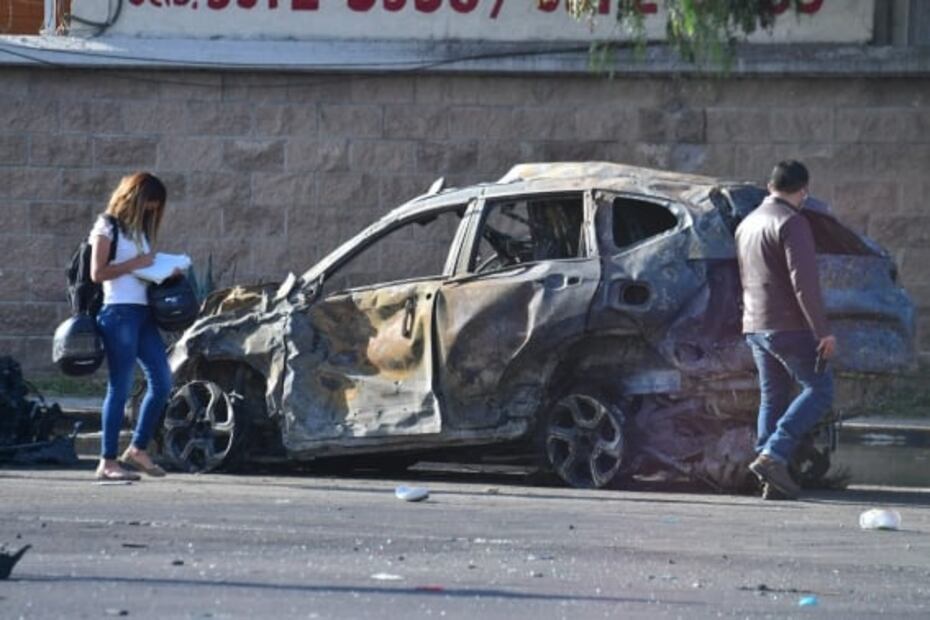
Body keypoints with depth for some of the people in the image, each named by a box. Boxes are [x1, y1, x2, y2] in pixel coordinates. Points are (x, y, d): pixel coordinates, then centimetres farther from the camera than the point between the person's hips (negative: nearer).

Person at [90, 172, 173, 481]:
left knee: (162, 380, 5)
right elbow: (98, 273, -10)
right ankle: (108, 461, -5)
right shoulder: (108, 227, -3)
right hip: (119, 312, -8)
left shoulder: (139, 230, 20)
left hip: (142, 312, 8)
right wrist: (135, 264, -12)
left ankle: (138, 449, 15)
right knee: (120, 387, -8)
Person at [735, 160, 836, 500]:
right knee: (819, 390, -4)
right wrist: (823, 331, -19)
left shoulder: (746, 224, 18)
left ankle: (772, 479, 3)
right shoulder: (792, 223, -11)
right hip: (787, 325, -8)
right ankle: (772, 455, -18)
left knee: (773, 397, 10)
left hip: (755, 327, 9)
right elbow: (804, 281, -19)